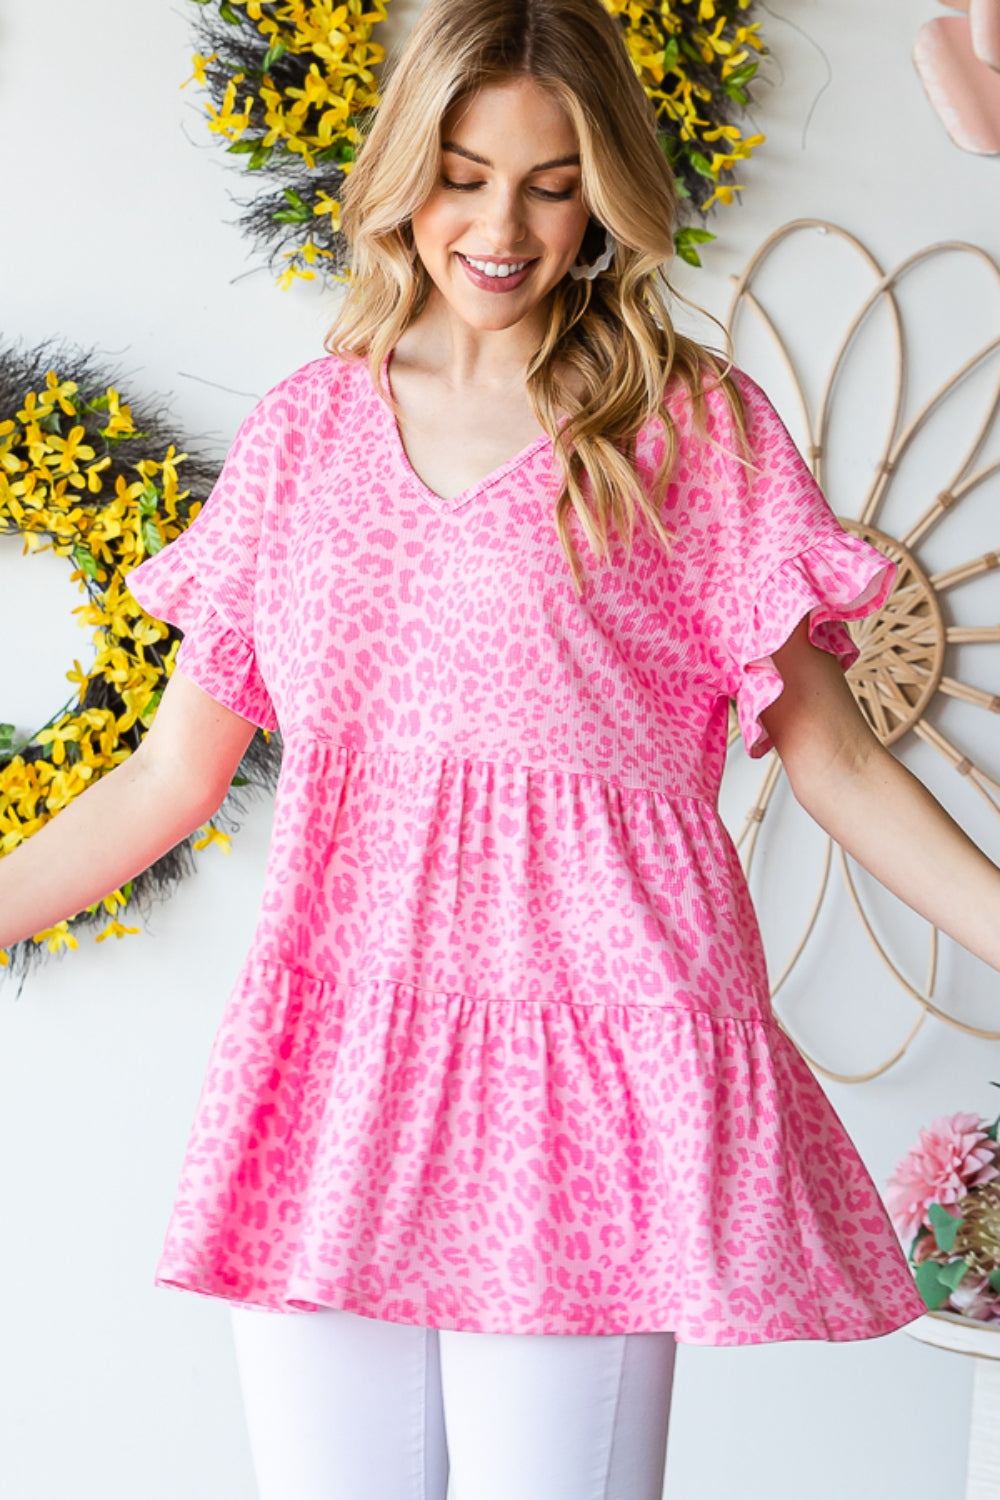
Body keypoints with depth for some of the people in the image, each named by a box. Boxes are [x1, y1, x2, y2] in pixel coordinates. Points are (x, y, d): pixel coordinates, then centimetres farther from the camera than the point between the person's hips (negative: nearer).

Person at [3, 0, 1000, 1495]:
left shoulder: (699, 431, 3)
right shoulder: (304, 430, 11)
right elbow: (172, 776, 13)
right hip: (336, 1068, 3)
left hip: (578, 1067, -3)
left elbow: (833, 756, 4)